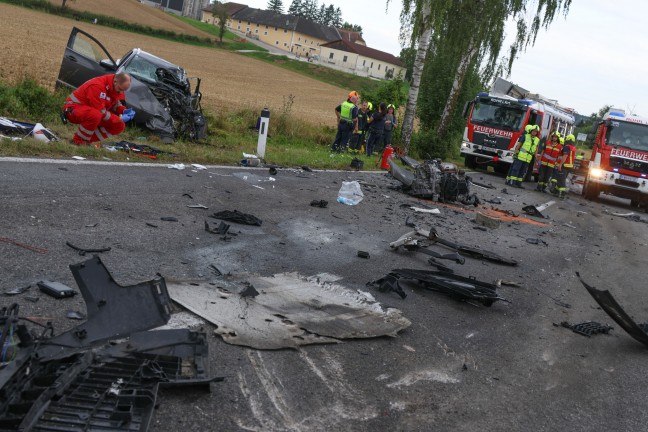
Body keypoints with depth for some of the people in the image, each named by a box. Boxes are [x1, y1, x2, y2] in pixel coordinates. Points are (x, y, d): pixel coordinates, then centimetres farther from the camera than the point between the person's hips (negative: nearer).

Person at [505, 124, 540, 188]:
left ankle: (518, 183, 14)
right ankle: (511, 182, -5)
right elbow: (518, 145, -6)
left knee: (523, 172, 8)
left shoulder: (537, 140, 9)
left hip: (527, 159, 5)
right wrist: (515, 153, -11)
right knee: (515, 169, -6)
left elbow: (536, 150, 15)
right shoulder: (525, 136, -5)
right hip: (520, 157, -5)